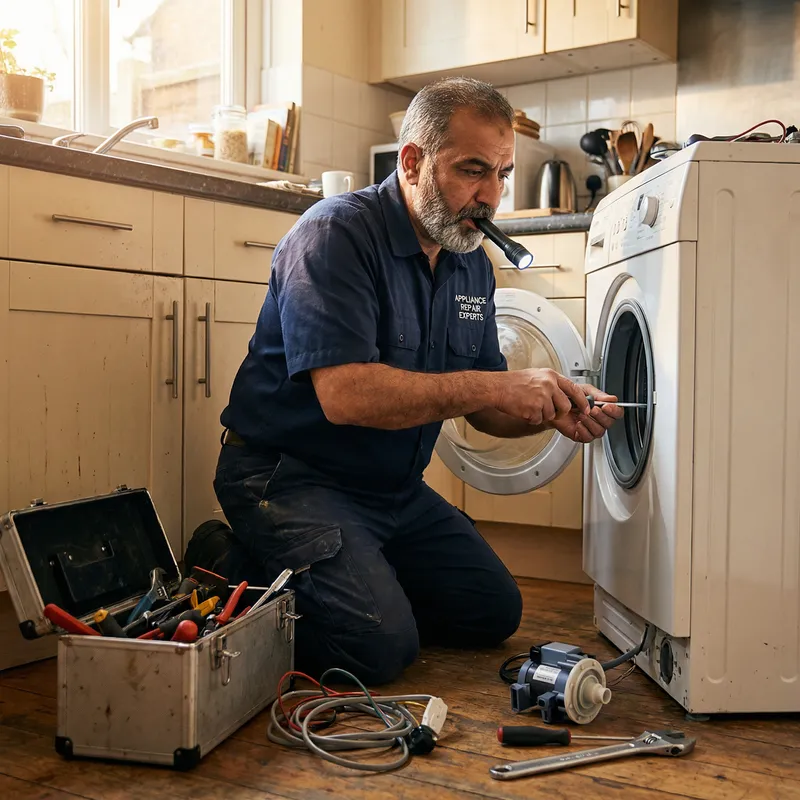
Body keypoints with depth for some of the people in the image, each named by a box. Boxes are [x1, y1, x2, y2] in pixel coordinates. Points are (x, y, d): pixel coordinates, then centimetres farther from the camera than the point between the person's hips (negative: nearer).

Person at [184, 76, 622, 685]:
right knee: (382, 645, -21)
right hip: (289, 476, -8)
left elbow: (483, 409, 9)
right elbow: (345, 394, -31)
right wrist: (492, 388, -29)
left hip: (395, 488, 8)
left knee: (494, 613, 10)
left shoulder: (472, 263, 6)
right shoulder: (336, 234, -19)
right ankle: (235, 569, 2)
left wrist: (554, 411, -12)